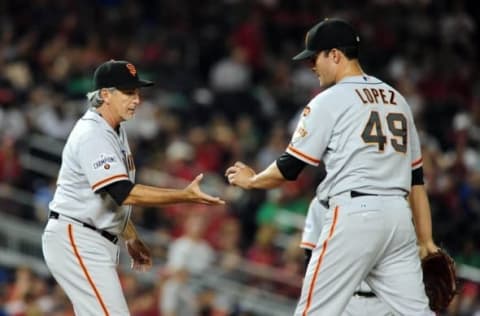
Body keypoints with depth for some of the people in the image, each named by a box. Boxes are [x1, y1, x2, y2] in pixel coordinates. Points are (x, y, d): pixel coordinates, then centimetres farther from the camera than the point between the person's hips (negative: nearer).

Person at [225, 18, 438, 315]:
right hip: (399, 216, 6)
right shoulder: (397, 100, 19)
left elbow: (289, 168, 0)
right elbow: (416, 176, 18)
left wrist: (251, 180, 19)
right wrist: (426, 241, 18)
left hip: (353, 214, -6)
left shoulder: (330, 101, -1)